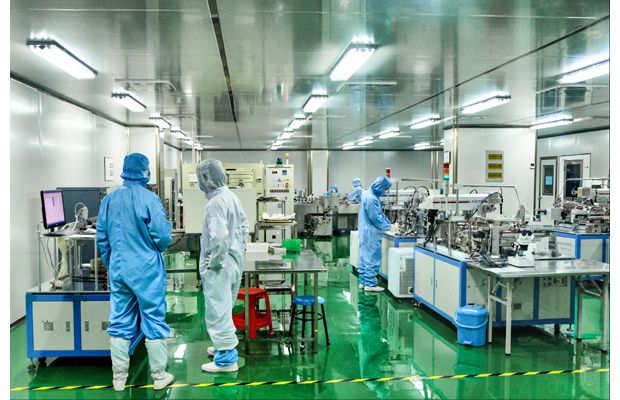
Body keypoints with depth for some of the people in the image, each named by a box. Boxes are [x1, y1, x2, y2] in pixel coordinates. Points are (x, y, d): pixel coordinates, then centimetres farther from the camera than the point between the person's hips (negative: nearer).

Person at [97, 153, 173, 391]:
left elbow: (101, 238, 10)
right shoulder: (149, 199, -13)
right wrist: (158, 248, 10)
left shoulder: (108, 200, 4)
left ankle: (119, 378, 20)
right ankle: (159, 376, 14)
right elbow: (163, 237, -13)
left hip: (118, 270, 5)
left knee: (119, 323, 12)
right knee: (154, 322, 5)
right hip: (146, 270, -5)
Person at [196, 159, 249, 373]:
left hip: (219, 266, -9)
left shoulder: (215, 202, -21)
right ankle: (224, 345, 37)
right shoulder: (231, 196, 6)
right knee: (224, 308, 22)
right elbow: (243, 224, 17)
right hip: (234, 261, 9)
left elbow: (219, 237, -31)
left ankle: (226, 358, 11)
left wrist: (214, 262, -18)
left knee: (218, 311, 2)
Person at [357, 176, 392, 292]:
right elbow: (375, 218, -20)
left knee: (365, 256, 14)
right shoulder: (371, 198, -22)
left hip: (365, 232, 10)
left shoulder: (368, 193, 11)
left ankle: (363, 281, 22)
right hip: (371, 233, -10)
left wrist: (389, 223, 12)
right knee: (372, 257, -3)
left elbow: (380, 213, 16)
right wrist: (388, 227, -10)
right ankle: (370, 284, 2)